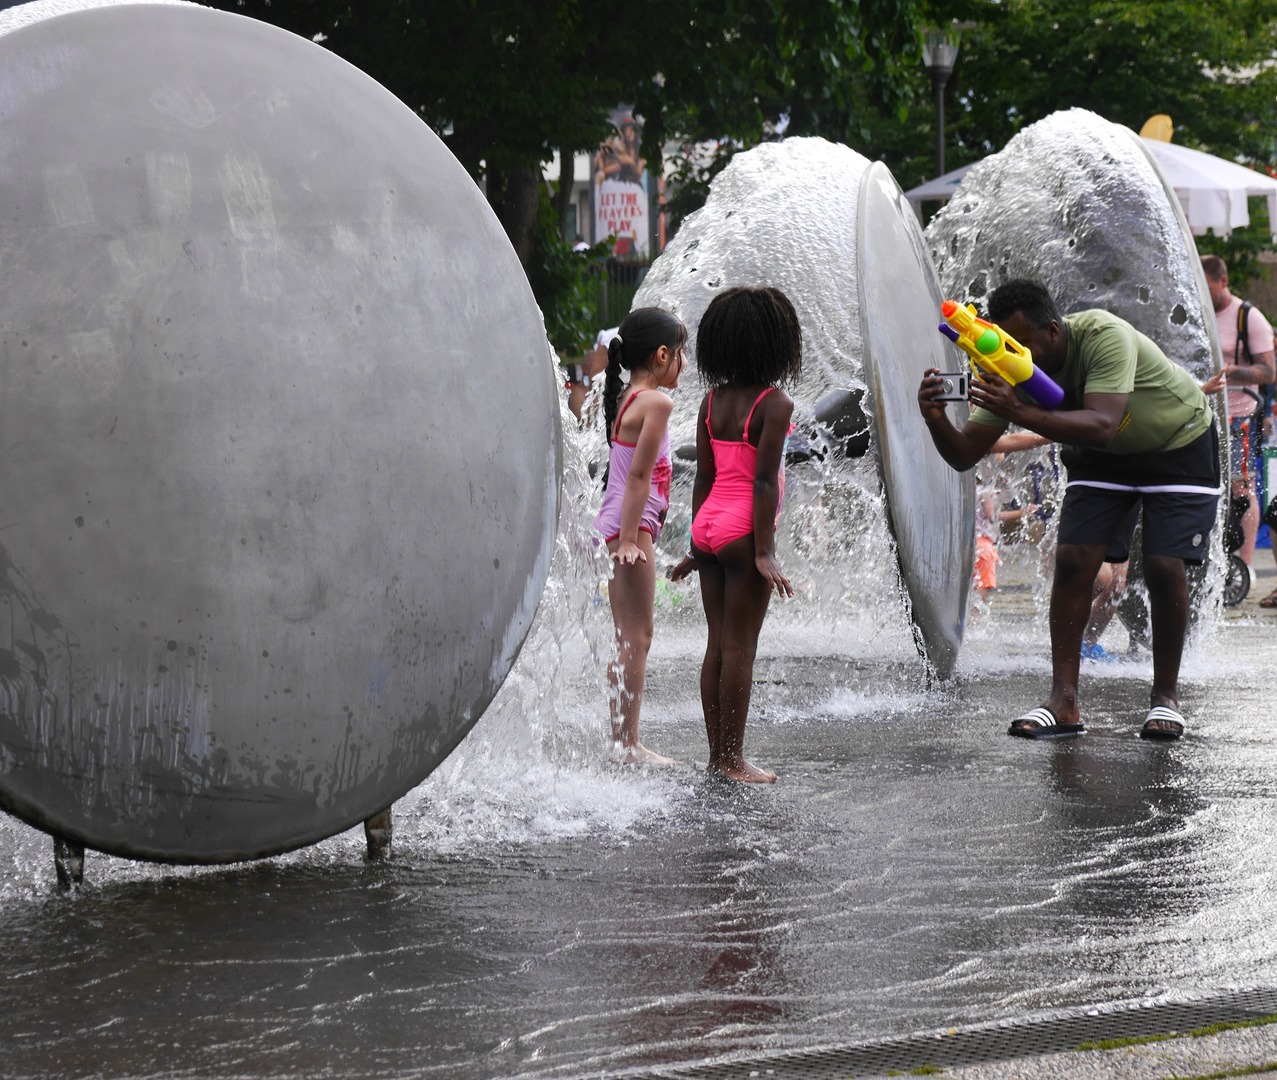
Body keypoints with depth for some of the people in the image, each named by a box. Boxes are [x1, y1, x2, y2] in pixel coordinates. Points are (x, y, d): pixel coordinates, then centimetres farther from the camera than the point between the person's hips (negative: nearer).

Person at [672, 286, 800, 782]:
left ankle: (717, 755, 14)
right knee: (739, 647, -2)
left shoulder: (712, 401, 8)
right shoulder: (774, 405, -11)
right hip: (744, 531, -6)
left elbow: (703, 477, 10)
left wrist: (697, 546, 16)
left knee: (718, 644, 10)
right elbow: (764, 482, -15)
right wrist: (763, 552, -14)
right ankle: (732, 759, 0)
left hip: (708, 524, 6)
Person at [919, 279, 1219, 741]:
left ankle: (1165, 696, 1)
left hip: (1178, 442, -5)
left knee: (1164, 566, -16)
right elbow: (964, 455, -21)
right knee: (1072, 560, -13)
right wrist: (936, 420, -43)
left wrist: (1022, 413, -64)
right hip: (1104, 459, 5)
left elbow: (1102, 424, -51)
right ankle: (1063, 701, -13)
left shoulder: (1104, 336, -38)